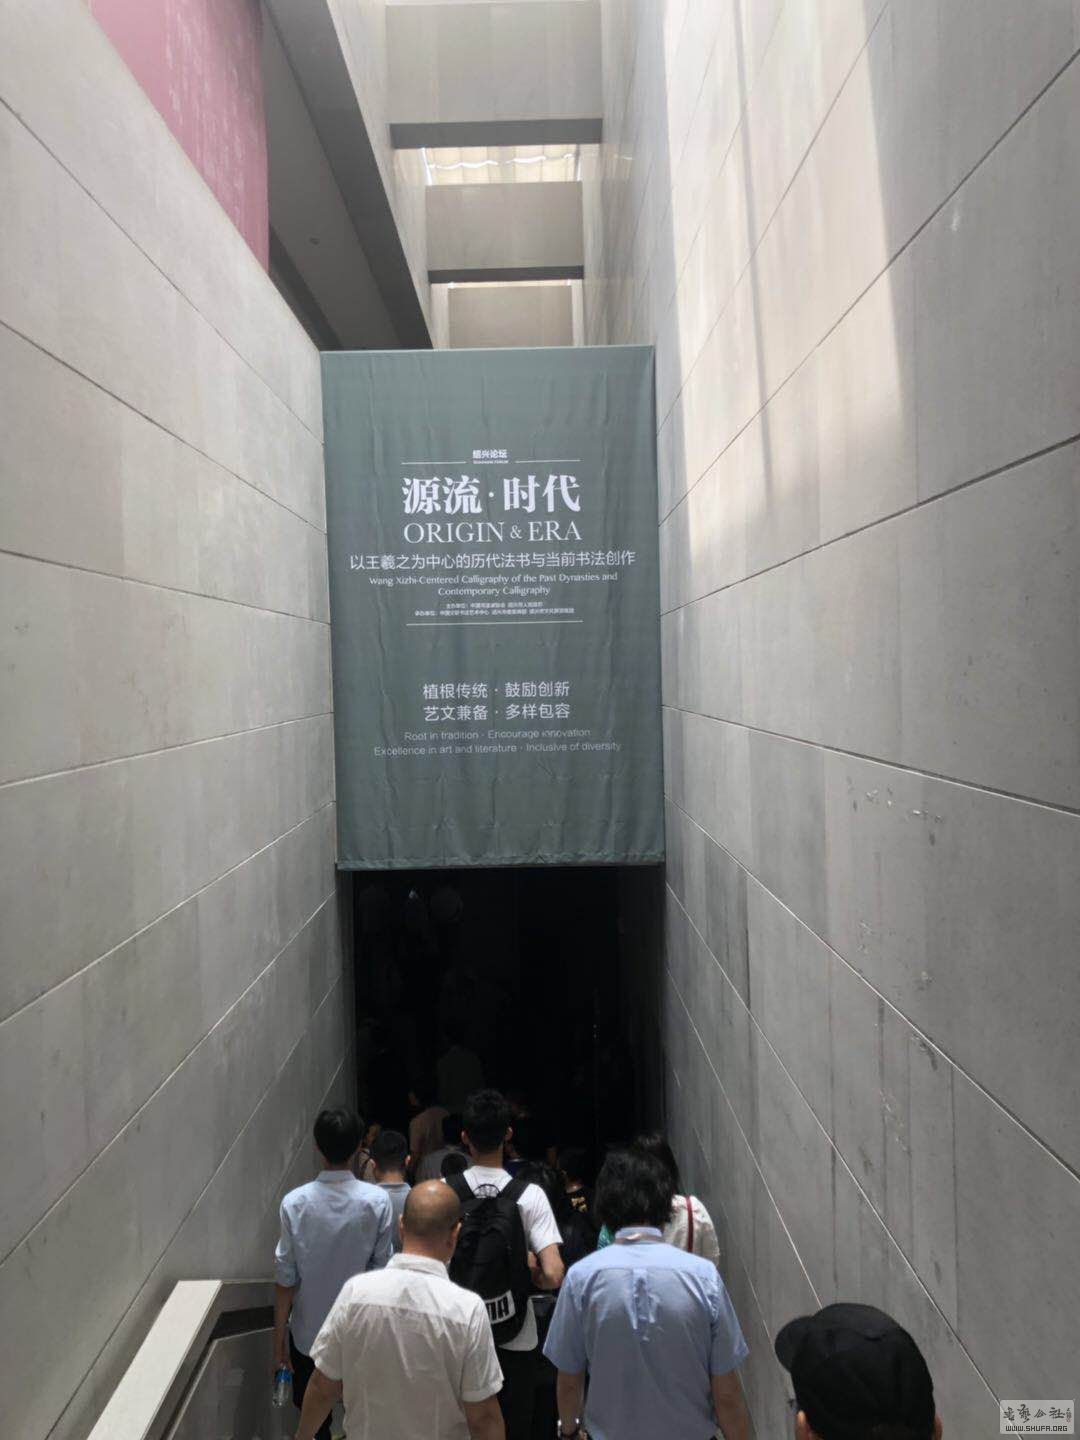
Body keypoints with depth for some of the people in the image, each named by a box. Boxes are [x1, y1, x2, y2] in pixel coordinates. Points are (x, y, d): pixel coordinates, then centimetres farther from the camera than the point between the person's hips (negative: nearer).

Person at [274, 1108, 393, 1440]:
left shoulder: (295, 1203, -17)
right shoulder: (377, 1201, -17)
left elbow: (285, 1279, -12)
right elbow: (382, 1270, -9)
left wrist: (278, 1341, 0)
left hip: (309, 1334, 0)